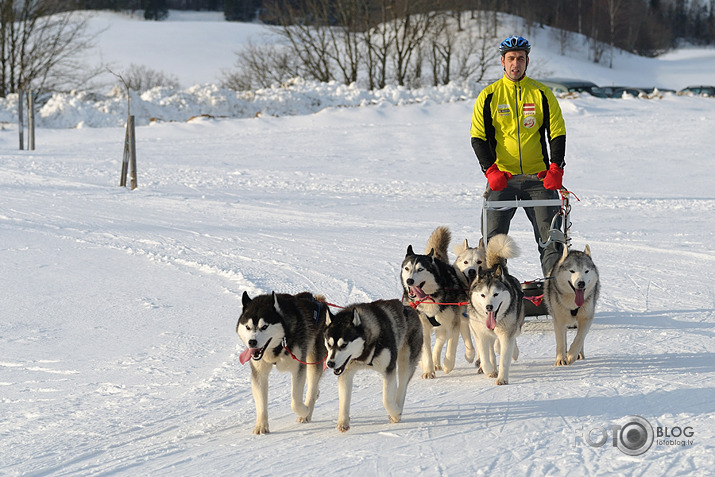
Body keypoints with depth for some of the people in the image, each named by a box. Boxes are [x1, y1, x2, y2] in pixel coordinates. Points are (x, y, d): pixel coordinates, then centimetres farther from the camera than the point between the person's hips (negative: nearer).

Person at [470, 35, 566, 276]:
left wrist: (555, 169, -9)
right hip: (502, 178, 0)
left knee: (551, 236, -6)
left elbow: (557, 134, 6)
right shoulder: (489, 96, 5)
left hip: (538, 178, 0)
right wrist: (491, 170, -12)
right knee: (493, 237, -7)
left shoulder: (542, 94, 6)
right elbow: (478, 137, 3)